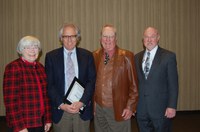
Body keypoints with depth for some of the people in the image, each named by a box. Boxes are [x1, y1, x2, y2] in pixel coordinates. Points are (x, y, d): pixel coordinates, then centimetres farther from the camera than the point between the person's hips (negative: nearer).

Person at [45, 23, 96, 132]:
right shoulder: (51, 57, 1)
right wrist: (61, 105, -11)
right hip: (60, 109, 0)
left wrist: (82, 102, -12)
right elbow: (49, 84, -2)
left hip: (82, 109, 1)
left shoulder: (87, 55, 3)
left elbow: (92, 81, -1)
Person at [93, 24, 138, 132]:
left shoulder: (126, 56, -7)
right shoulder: (95, 56, 3)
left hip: (119, 109, -3)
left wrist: (130, 107, -7)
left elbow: (133, 85, -5)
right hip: (98, 108, 3)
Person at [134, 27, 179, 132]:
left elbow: (173, 84, -7)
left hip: (160, 108, -4)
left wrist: (172, 106, -12)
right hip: (141, 109, 4)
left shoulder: (169, 56, -5)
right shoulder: (137, 57, 9)